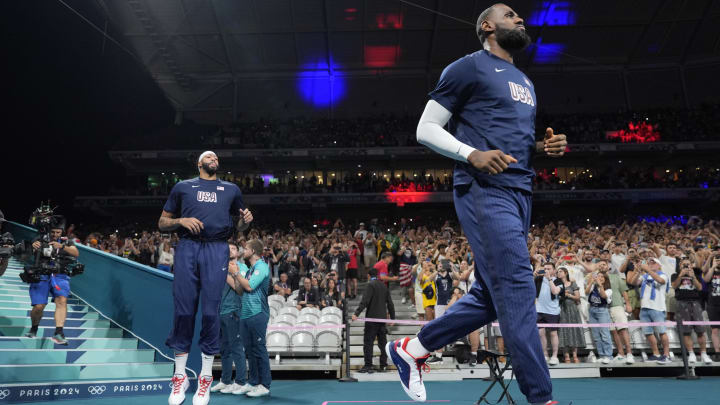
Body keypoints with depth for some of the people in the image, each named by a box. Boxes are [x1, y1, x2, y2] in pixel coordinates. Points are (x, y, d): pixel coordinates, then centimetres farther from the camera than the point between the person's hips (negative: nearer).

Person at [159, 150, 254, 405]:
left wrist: (246, 220, 1)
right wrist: (181, 220, -4)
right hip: (187, 248, 0)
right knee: (183, 310, -1)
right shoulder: (182, 187, 18)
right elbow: (162, 223, 17)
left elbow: (239, 227, 25)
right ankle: (180, 377, 13)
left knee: (211, 312, -3)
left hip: (217, 250, 0)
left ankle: (205, 379, 8)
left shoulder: (231, 189, 21)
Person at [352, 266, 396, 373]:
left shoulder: (370, 285, -8)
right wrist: (392, 318, 20)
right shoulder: (384, 285, 12)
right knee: (383, 342, 12)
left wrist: (356, 314, -25)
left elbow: (365, 301, -20)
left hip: (372, 318, -7)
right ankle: (383, 365, 15)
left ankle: (368, 366, -5)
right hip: (382, 318, 7)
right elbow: (390, 303, 13)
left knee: (368, 342, -2)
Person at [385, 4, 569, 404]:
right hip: (485, 191, -9)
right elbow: (426, 129, -2)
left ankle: (412, 348, 22)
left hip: (520, 193, 9)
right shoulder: (469, 67, 2)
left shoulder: (525, 82, 26)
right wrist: (472, 154, -18)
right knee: (517, 290, -12)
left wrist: (543, 147, 10)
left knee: (490, 296, 9)